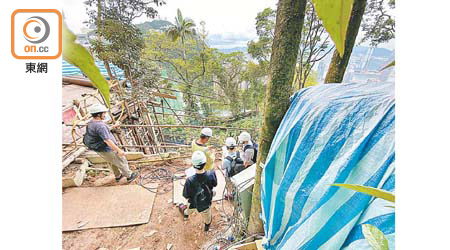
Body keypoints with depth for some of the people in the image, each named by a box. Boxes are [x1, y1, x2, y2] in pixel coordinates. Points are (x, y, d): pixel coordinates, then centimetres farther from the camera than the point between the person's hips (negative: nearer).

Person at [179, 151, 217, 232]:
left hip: (193, 203, 0)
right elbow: (215, 184, -13)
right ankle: (207, 226, 64)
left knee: (190, 209, 37)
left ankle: (185, 214, 70)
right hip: (206, 203, 0)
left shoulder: (190, 181, -40)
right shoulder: (211, 174, -36)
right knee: (207, 216, 33)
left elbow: (186, 196, -22)